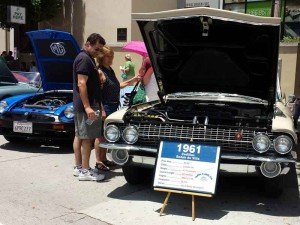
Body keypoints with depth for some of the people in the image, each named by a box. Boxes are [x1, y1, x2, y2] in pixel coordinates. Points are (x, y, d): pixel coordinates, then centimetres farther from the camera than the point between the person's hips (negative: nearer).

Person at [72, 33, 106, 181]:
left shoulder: (88, 58, 20)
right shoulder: (84, 59, -13)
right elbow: (81, 84, -21)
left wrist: (100, 106, 24)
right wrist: (87, 107, -26)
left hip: (80, 106, 11)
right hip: (87, 107, -11)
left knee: (79, 136, 12)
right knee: (87, 138, -7)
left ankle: (78, 167, 20)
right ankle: (85, 171, -2)